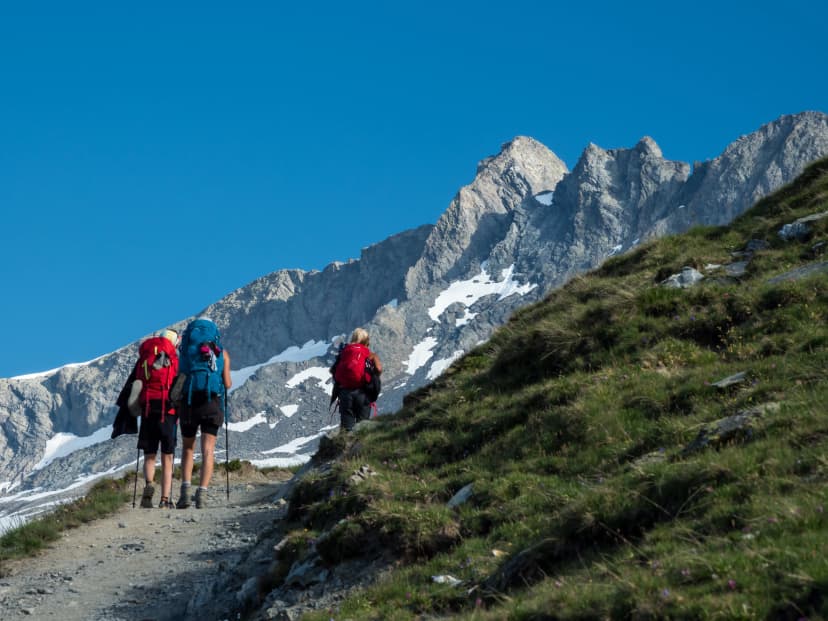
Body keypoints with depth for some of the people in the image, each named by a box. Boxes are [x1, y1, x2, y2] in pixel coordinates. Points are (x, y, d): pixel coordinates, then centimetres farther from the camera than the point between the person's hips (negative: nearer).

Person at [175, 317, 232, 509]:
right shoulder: (222, 352, 12)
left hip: (188, 401, 0)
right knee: (208, 450, 0)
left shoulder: (185, 349, 10)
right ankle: (202, 494, -13)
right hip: (212, 402, 0)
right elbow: (227, 384, 7)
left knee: (187, 449, 15)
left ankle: (185, 491, -2)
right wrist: (228, 381, 30)